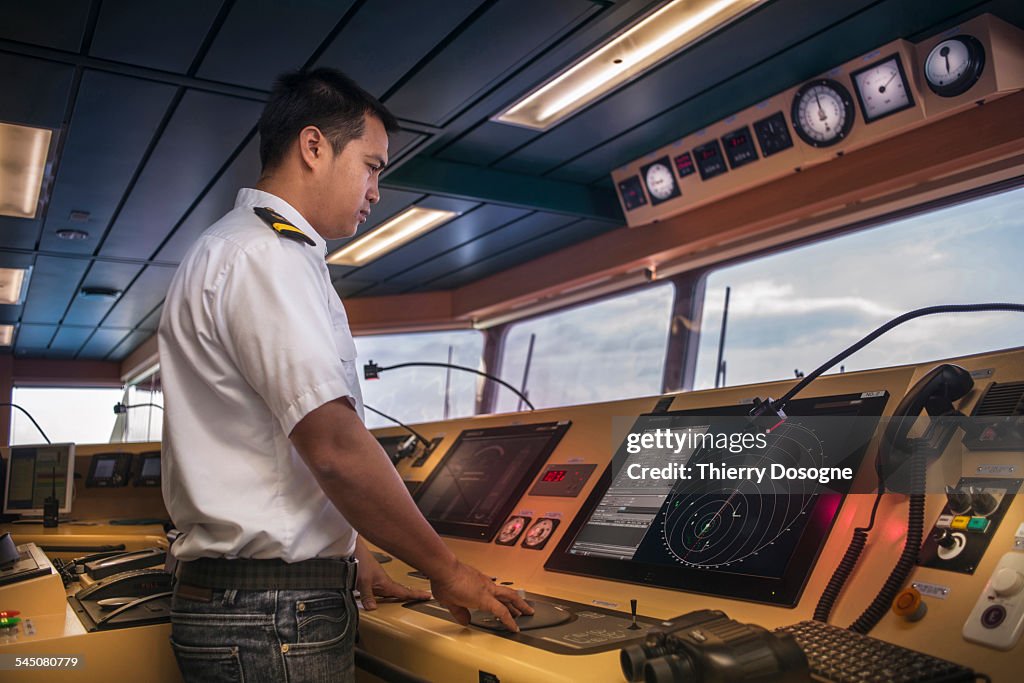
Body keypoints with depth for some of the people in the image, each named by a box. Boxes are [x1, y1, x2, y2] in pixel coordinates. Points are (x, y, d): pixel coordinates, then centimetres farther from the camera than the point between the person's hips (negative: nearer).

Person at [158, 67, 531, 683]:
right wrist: (447, 571, -13)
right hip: (273, 616, -10)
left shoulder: (235, 249, 18)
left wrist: (349, 557, 20)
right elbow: (336, 446, -23)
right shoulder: (266, 254, -15)